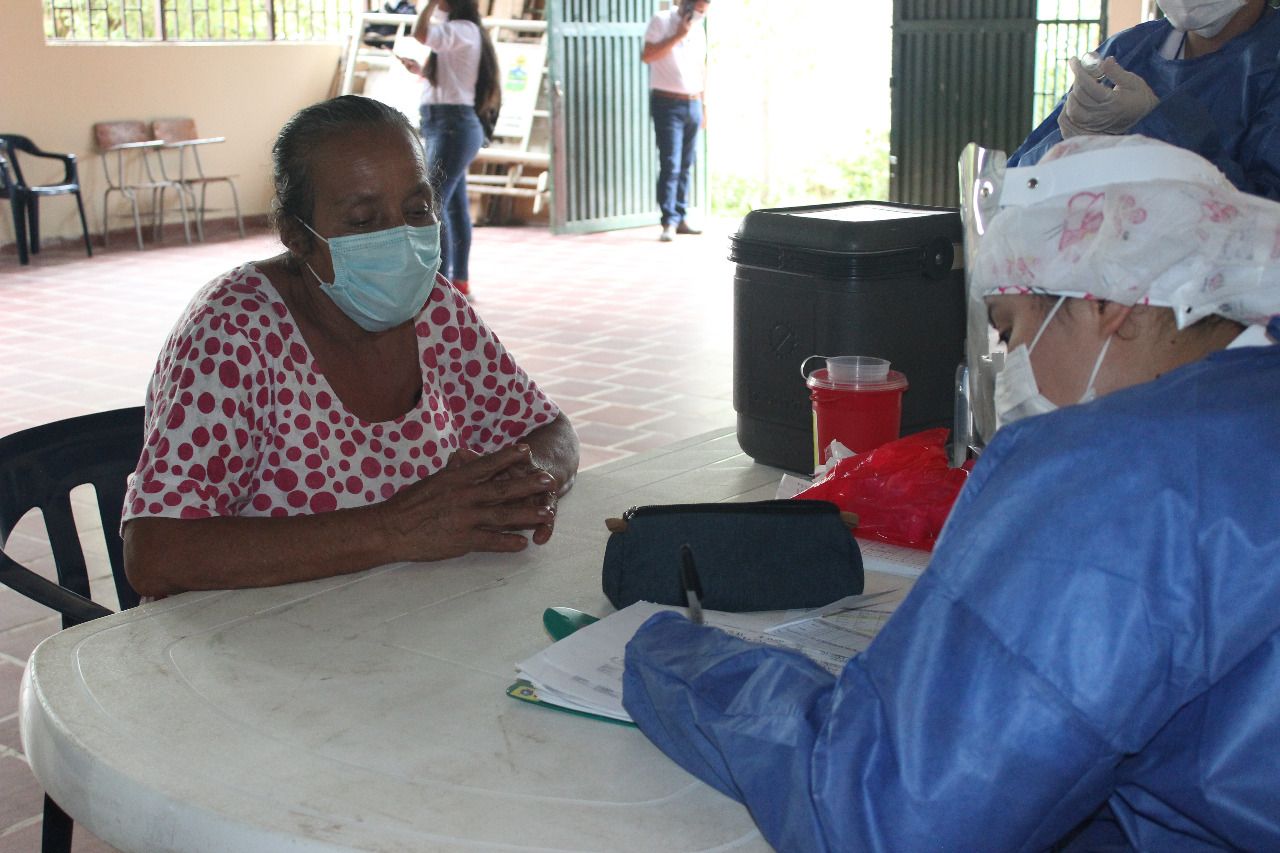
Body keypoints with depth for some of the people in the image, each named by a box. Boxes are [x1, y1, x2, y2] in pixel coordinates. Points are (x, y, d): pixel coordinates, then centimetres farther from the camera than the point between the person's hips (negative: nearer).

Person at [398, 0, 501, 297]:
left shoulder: (464, 29, -11)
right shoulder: (455, 33, 19)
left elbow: (420, 34, -26)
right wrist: (420, 70, 16)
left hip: (453, 125, -11)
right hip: (446, 125, 11)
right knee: (454, 205, 13)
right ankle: (460, 281, 20)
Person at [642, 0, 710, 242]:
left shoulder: (699, 29, 15)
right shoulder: (661, 22, -4)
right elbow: (647, 56, -15)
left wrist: (703, 104, 19)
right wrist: (678, 36, -16)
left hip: (693, 104, 6)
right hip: (668, 104, -6)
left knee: (686, 166, 6)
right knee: (670, 165, -11)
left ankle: (681, 218, 11)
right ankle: (669, 222, -11)